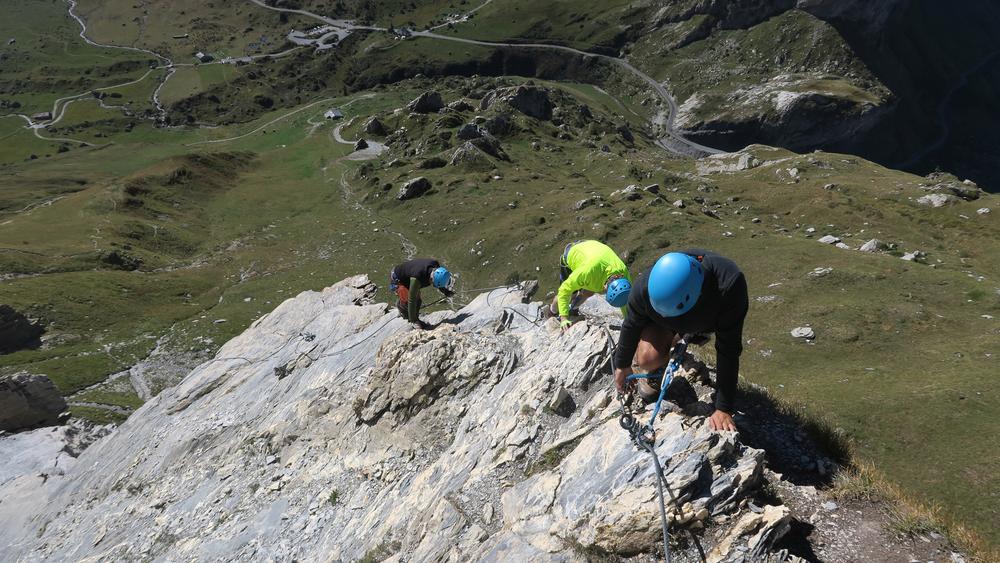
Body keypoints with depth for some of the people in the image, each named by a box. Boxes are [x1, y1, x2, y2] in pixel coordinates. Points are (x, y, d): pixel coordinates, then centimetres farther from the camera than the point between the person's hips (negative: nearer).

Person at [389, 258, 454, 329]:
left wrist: (446, 292, -9)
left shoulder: (436, 266, -24)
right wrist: (413, 320, -30)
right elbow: (411, 300, -36)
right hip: (397, 280, -7)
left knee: (417, 300, 4)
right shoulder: (417, 278, -45)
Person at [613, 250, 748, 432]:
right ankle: (656, 369, 12)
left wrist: (723, 409, -33)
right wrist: (622, 366, -1)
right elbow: (632, 325, -17)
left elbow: (729, 348, -38)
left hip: (707, 318, 1)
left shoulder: (729, 285, -46)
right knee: (648, 358, -25)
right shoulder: (645, 285, -39)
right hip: (661, 323, -1)